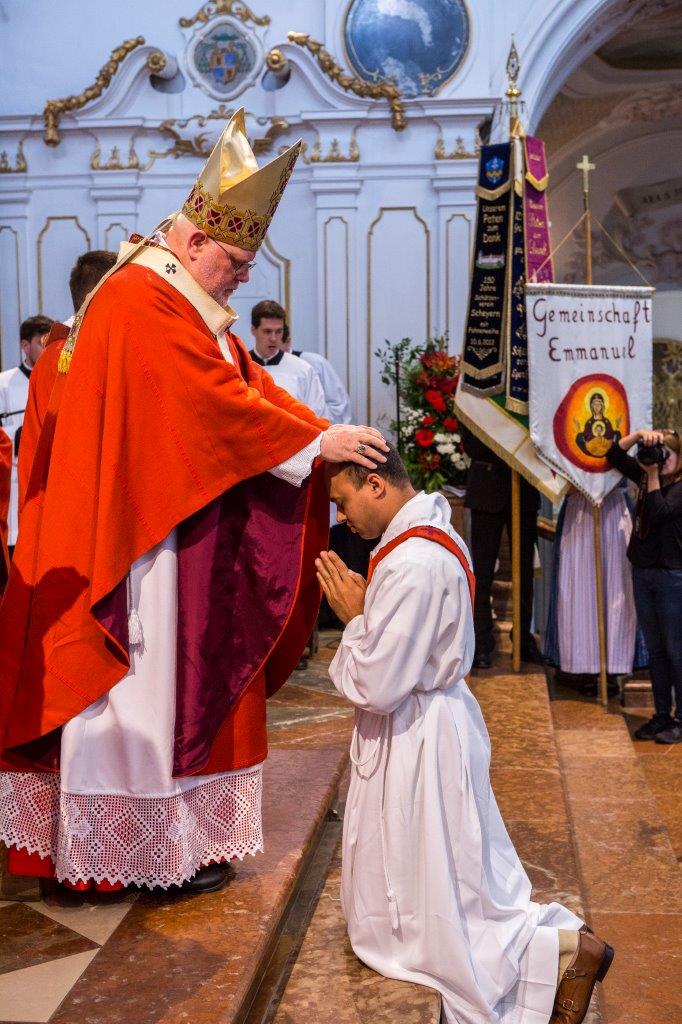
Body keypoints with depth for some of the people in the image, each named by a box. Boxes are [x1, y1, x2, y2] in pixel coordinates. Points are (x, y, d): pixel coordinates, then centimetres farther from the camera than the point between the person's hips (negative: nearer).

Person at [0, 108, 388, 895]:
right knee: (145, 684, 0)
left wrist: (328, 436, -1)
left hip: (184, 538, 10)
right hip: (144, 542, -10)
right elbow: (220, 404, -23)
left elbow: (249, 387, 11)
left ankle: (176, 827, 24)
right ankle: (155, 851, 12)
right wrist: (319, 443, -19)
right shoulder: (141, 303, -17)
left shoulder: (189, 306, 16)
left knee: (181, 679, 14)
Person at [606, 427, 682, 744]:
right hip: (643, 572, 7)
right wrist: (638, 435, -8)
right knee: (655, 650, 12)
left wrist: (653, 475, -19)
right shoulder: (647, 477, 7)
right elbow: (614, 456, 7)